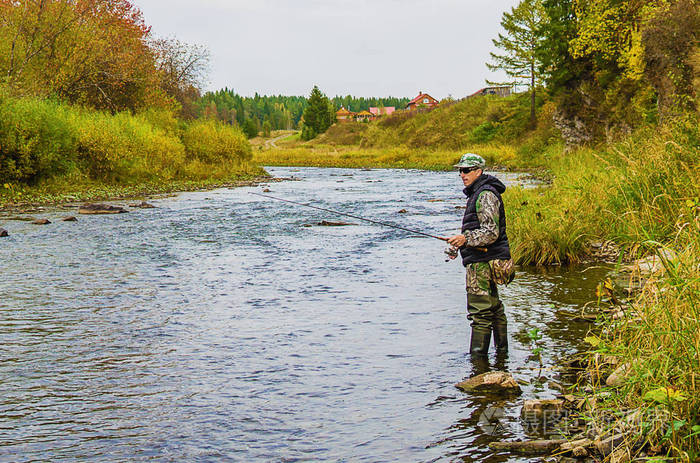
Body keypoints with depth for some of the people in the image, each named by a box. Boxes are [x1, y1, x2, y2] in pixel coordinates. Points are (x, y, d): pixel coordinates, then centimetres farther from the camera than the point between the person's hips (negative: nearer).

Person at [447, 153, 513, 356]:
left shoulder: (486, 195, -14)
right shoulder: (477, 193, 19)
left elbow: (492, 232, -22)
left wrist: (466, 238, -26)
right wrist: (460, 243, 22)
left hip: (483, 262, -11)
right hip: (484, 260, 11)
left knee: (480, 312, -9)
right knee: (494, 309, 18)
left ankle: (477, 357, -6)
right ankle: (502, 350, 28)